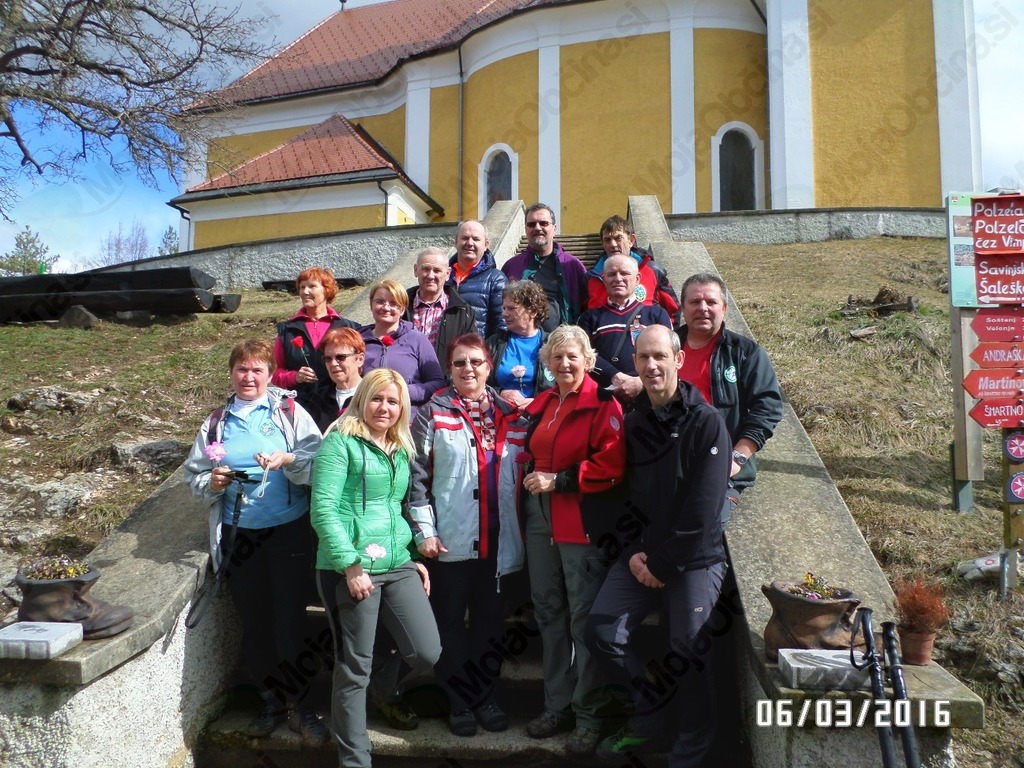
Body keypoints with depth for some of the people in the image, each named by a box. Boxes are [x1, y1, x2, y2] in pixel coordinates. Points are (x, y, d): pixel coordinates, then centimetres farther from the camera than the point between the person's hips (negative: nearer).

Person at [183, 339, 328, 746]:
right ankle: (271, 700, 30)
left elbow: (319, 463, -8)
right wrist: (211, 483, -7)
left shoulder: (290, 412, -1)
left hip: (288, 531, -3)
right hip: (238, 536, 4)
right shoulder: (216, 422, 10)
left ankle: (300, 705, 16)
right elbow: (193, 473, 14)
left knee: (290, 619, -1)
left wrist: (288, 460, -26)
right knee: (253, 624, 11)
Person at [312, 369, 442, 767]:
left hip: (398, 565, 6)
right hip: (350, 569, -6)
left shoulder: (401, 450, 15)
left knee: (427, 651, 3)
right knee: (354, 669, 4)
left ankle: (384, 690, 36)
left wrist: (414, 556, 16)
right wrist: (351, 564, -17)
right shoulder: (341, 442, -7)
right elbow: (322, 509, -14)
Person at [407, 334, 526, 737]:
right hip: (450, 539, -3)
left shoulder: (510, 413, 8)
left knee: (490, 620, 12)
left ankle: (487, 696, 27)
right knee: (450, 623, 7)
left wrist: (523, 531, 8)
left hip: (497, 539, 3)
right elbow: (416, 478, -5)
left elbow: (523, 471, 13)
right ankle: (460, 701, 21)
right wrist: (424, 532, -11)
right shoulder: (433, 414, -1)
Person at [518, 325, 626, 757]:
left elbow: (611, 466, -19)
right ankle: (557, 705, 29)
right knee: (549, 613, 14)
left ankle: (589, 717, 16)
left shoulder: (603, 405, -9)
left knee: (584, 619, 1)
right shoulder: (541, 405, 13)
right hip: (541, 520, 7)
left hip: (582, 523, -7)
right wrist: (533, 482, 10)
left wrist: (558, 481, -17)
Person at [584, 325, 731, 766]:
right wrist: (635, 553, -4)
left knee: (688, 657, 2)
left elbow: (702, 511, -16)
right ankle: (652, 717, 22)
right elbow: (627, 494, 9)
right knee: (602, 633, -2)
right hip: (641, 554, 5)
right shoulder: (632, 422, 6)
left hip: (694, 559, -5)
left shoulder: (705, 423, -12)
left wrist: (662, 565, -13)